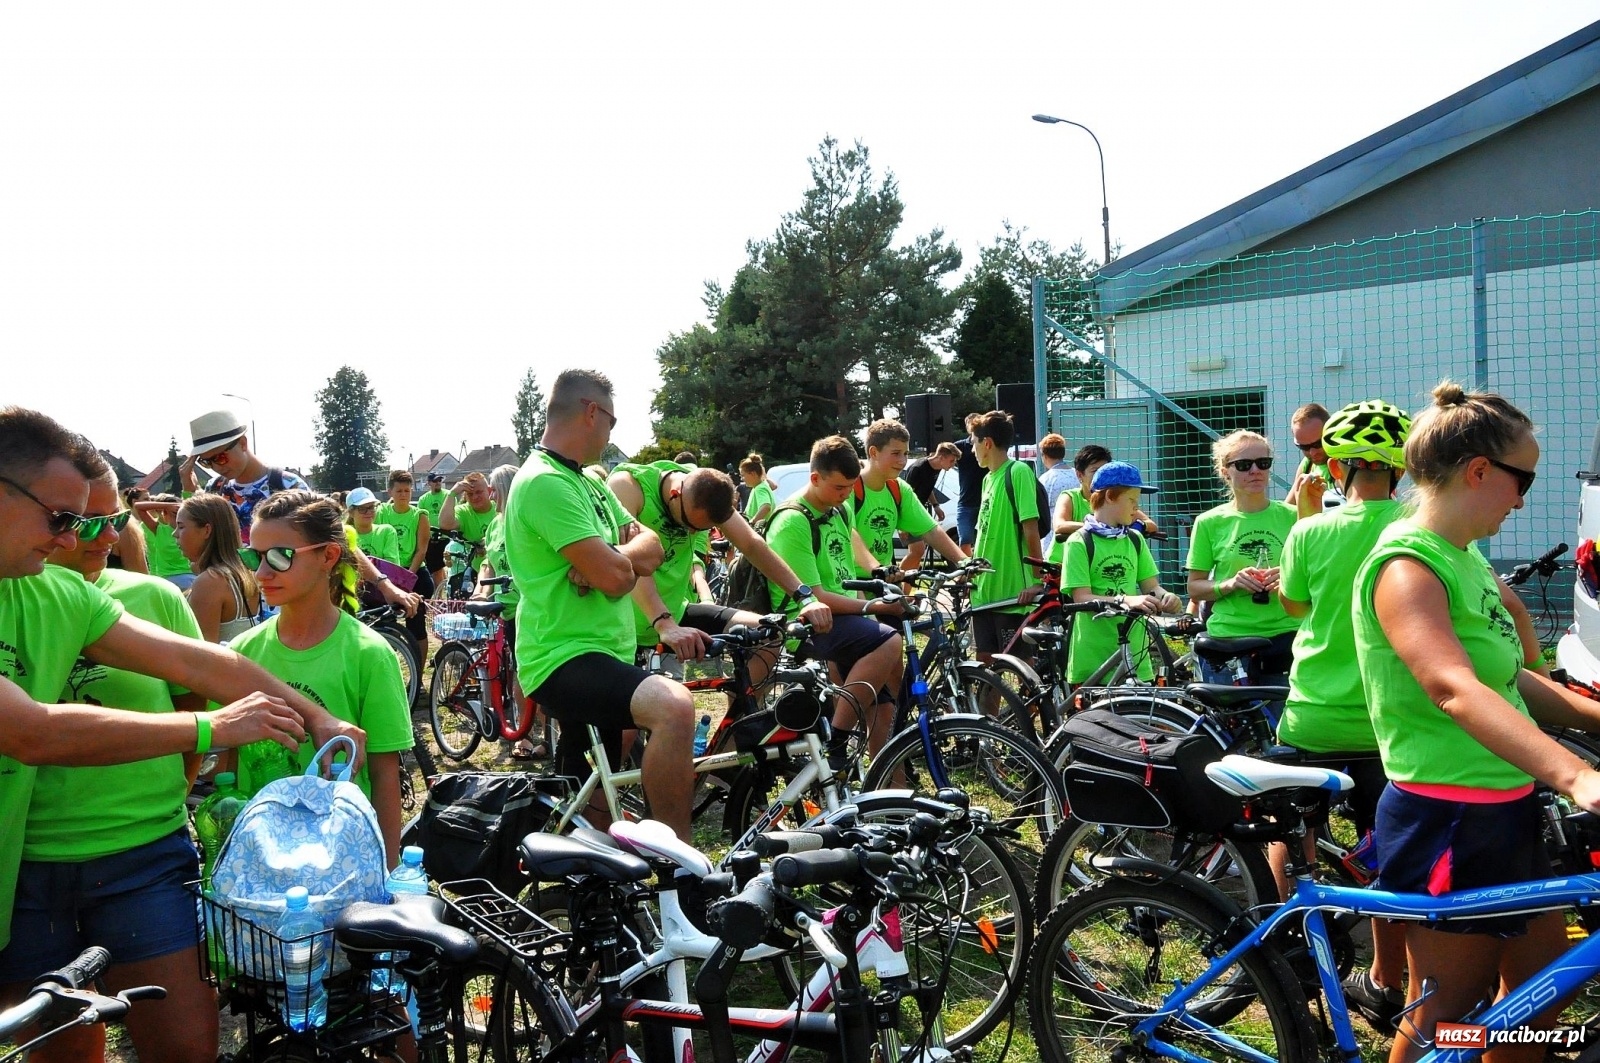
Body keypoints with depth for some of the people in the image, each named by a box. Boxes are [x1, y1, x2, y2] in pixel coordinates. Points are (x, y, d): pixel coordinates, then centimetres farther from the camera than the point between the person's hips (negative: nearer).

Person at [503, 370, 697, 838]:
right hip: (564, 661, -10)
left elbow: (651, 549, 10)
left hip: (603, 656, 10)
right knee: (674, 705, -33)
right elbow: (613, 576, -22)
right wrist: (619, 559, 1)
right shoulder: (545, 482, -15)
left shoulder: (589, 483, 17)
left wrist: (609, 559, -11)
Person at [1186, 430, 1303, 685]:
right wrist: (1229, 584, -13)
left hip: (1284, 638, 1)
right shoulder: (1210, 522, 3)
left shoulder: (1291, 517, 5)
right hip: (1227, 641, -1)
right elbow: (1194, 587, 6)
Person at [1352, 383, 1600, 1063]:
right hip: (1447, 820, -10)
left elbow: (1514, 679, 15)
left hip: (1506, 812, 10)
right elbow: (1454, 688, -35)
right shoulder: (1407, 565, -20)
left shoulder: (1469, 560, 11)